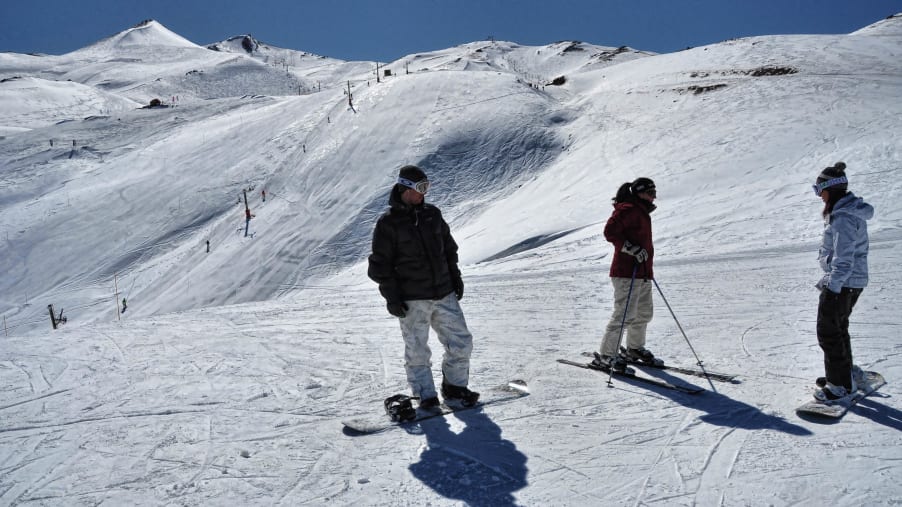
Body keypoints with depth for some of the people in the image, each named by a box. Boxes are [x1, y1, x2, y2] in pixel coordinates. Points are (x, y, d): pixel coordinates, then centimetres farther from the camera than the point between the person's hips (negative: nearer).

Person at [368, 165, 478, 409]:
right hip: (412, 300, -5)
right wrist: (391, 296, -9)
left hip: (444, 294, 5)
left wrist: (455, 277, 16)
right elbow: (380, 264, -5)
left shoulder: (432, 214, 9)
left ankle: (455, 387, 26)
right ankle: (426, 395, 20)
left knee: (461, 342, 7)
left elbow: (449, 247, 20)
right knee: (417, 351, 3)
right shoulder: (388, 223, -5)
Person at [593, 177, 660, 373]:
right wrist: (632, 249, -25)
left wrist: (648, 269, 27)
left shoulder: (642, 213, 21)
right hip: (627, 273, -10)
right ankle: (605, 356, -6)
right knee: (625, 315, -12)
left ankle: (634, 349, 35)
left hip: (643, 274, 10)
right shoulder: (628, 210, -10)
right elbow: (610, 231, -21)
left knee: (644, 313, 18)